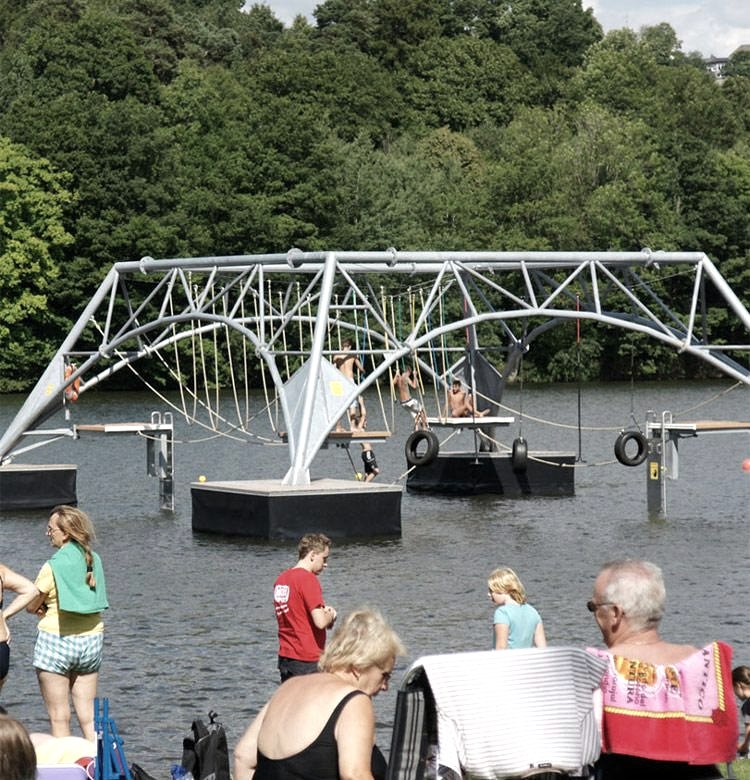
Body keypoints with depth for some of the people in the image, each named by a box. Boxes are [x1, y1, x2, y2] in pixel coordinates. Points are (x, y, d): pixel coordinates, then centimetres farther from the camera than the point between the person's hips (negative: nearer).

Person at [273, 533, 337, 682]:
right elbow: (320, 622, -21)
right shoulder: (308, 579, -15)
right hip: (308, 660, -8)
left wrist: (323, 612, 13)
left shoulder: (281, 578, 10)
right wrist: (330, 615, 1)